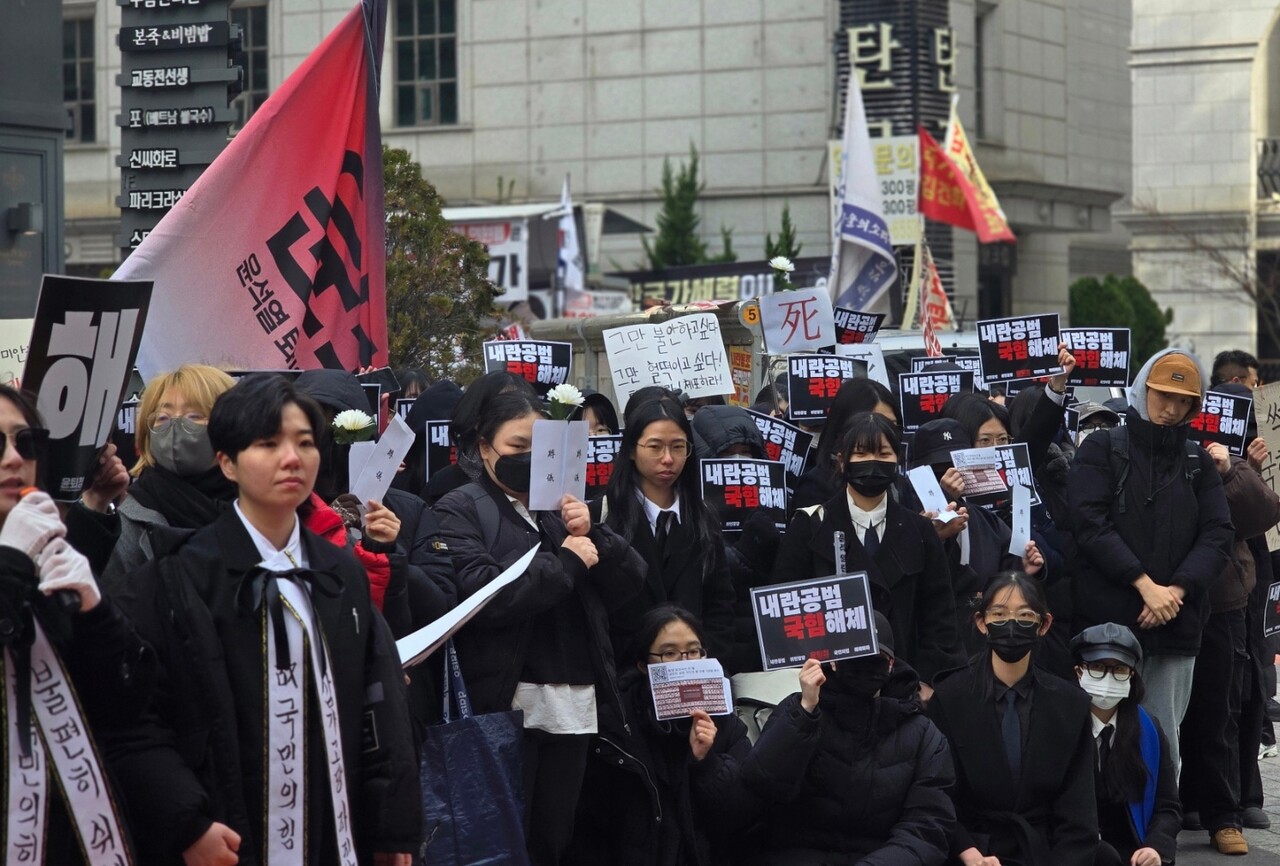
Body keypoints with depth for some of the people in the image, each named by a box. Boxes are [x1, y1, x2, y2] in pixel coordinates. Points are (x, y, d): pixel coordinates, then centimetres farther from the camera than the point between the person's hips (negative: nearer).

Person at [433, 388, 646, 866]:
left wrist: (592, 535, -4)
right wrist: (567, 562, -11)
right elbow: (481, 594, -18)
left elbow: (631, 580, 14)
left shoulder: (561, 505, 19)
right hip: (507, 704, -6)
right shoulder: (460, 511, -1)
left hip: (574, 702, 6)